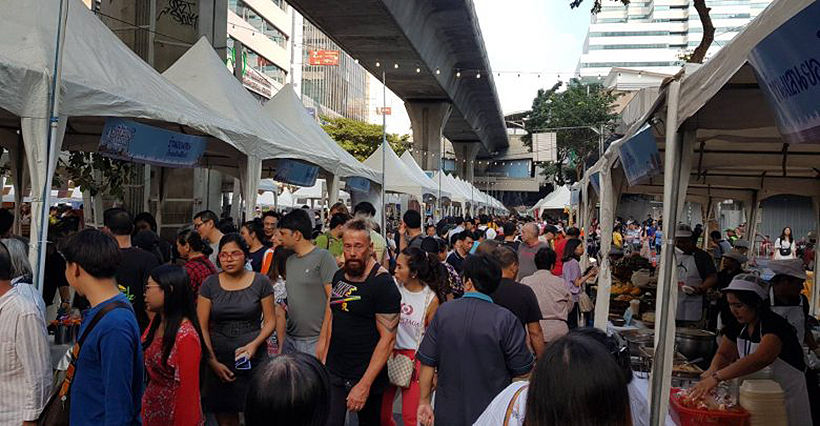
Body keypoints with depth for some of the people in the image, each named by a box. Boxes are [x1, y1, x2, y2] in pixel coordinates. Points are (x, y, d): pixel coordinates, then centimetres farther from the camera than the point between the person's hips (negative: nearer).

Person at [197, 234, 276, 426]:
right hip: (219, 360, 2)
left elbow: (270, 321, 2)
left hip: (253, 359, -1)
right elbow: (202, 327, 2)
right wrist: (212, 361, -7)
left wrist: (254, 344, -15)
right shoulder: (209, 284, 3)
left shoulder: (261, 282, 0)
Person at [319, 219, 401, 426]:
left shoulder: (383, 283, -16)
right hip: (332, 372, 5)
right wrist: (321, 358, 8)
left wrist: (364, 385, -21)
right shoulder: (339, 276, 5)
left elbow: (387, 339, -18)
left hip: (365, 375, -5)